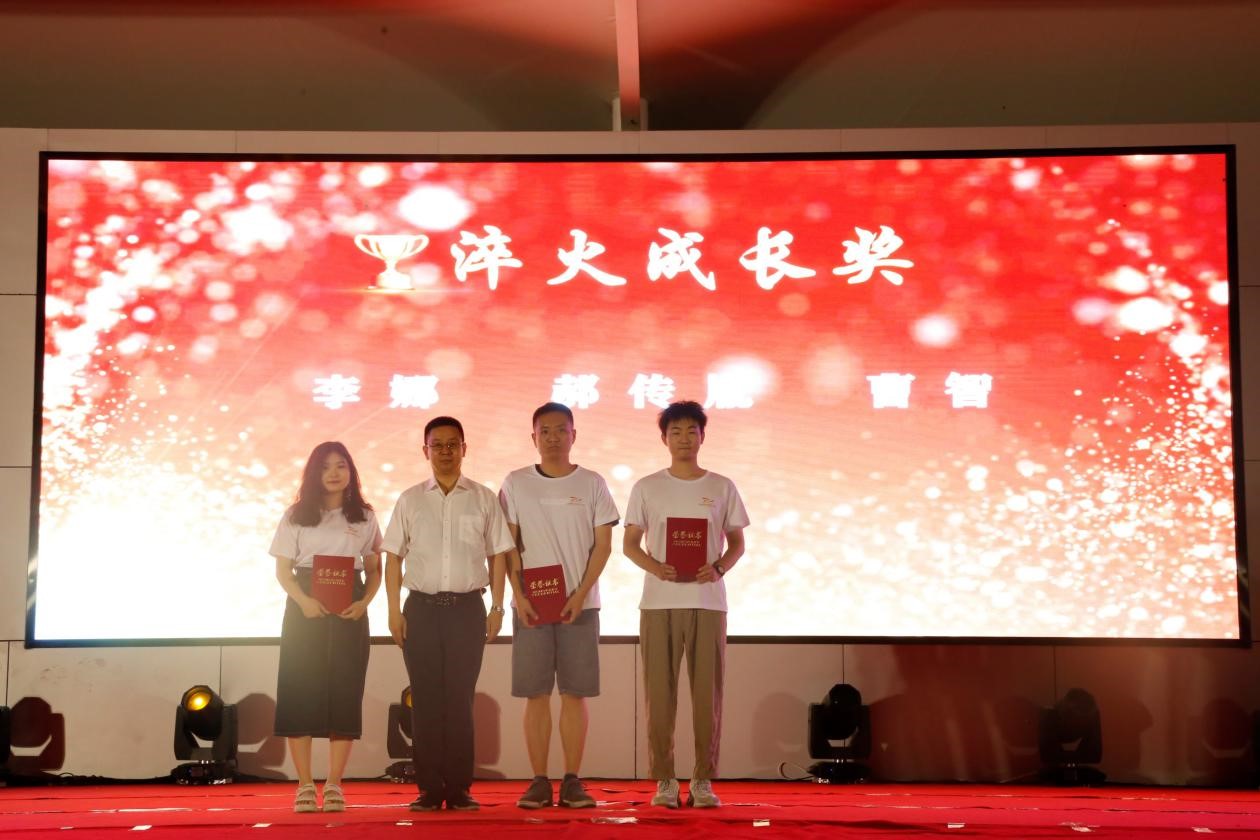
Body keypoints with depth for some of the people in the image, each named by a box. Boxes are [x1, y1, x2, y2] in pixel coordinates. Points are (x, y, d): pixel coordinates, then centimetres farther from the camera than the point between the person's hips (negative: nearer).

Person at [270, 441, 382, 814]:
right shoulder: (296, 516, 6)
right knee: (301, 690, -5)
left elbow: (374, 569, 11)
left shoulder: (364, 517, 9)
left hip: (349, 610, 1)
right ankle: (305, 785, -1)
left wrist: (364, 602, -8)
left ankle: (334, 785, 3)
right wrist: (303, 600, -15)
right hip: (305, 607, -1)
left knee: (344, 692, -2)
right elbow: (283, 569, 3)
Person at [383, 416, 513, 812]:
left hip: (468, 608, -1)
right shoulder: (409, 500, 8)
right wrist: (394, 611, -1)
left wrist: (497, 608, 2)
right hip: (421, 608, 1)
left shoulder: (483, 498, 7)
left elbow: (497, 555, 8)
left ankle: (459, 788, 5)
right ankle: (429, 789, 6)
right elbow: (393, 557, 7)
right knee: (425, 700, 1)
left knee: (460, 700, 0)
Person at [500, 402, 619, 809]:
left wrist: (580, 595, -9)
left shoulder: (592, 484, 4)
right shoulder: (516, 483, 5)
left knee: (575, 693, 1)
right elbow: (508, 545, 4)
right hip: (530, 603, 0)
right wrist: (519, 596, -6)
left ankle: (572, 780, 6)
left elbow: (603, 545, 2)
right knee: (536, 694, 0)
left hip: (580, 604, 0)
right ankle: (539, 781, 6)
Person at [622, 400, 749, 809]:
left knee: (708, 692, 0)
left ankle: (703, 779, 8)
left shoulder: (722, 488, 7)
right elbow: (629, 543, 7)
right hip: (659, 602, 0)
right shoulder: (646, 488, 6)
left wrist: (719, 568, -10)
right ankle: (664, 779, 8)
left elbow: (737, 542, 11)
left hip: (708, 601, 0)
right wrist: (653, 566, -13)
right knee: (660, 692, 0)